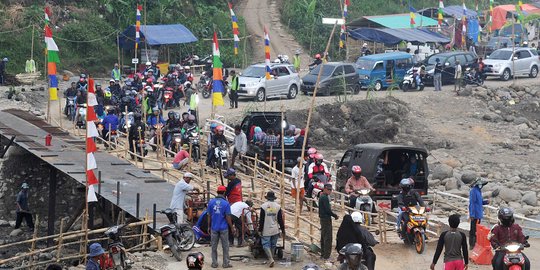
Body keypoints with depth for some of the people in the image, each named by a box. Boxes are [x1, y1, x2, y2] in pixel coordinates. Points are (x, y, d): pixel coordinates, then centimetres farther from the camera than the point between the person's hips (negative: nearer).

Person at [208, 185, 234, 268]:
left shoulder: (211, 202, -2)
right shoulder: (226, 203, -11)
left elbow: (209, 216, 2)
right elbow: (228, 218, -10)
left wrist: (209, 227, 13)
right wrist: (232, 228, -1)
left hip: (214, 228, 2)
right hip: (224, 228, -2)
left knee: (214, 246, 10)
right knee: (225, 246, 6)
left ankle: (214, 263, 12)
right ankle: (226, 263, 7)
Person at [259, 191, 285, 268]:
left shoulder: (263, 206, -9)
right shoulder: (278, 206, -1)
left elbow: (261, 220, -7)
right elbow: (280, 220, 2)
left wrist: (260, 230, 1)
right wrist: (283, 229, 10)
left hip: (266, 230, -3)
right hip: (275, 230, 3)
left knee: (266, 245, 0)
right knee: (273, 245, 14)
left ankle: (271, 259, -19)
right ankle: (271, 259, 20)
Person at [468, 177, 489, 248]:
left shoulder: (478, 190, 13)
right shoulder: (473, 191, -16)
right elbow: (472, 203, -19)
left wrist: (485, 202, 3)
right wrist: (472, 215, -22)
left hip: (479, 214, 9)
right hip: (475, 215, -9)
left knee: (477, 229, 15)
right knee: (473, 230, -4)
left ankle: (475, 243, 24)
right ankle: (472, 245, 0)